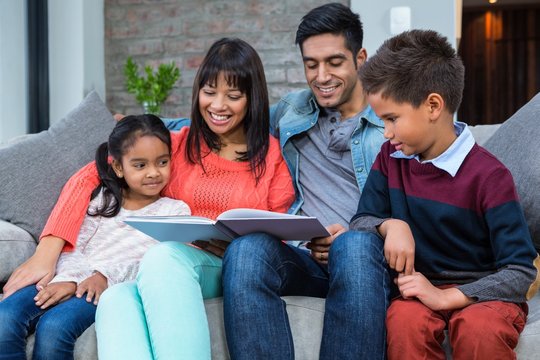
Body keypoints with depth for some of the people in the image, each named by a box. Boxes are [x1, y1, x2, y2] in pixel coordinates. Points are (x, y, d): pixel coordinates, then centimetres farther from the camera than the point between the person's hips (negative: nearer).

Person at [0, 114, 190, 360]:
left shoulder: (176, 210, 13)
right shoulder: (103, 199, 22)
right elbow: (73, 246, 12)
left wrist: (107, 276, -16)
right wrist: (69, 279, -12)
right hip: (73, 280, 4)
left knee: (54, 326, -34)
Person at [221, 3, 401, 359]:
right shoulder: (290, 111, 24)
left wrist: (355, 233, -14)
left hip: (366, 254, -2)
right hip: (303, 256, 3)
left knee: (354, 246, -38)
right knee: (247, 248, -31)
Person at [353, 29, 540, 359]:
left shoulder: (488, 175, -14)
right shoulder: (391, 157, 4)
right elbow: (362, 221, 7)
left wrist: (446, 297, -25)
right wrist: (391, 225, -16)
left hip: (486, 293, -3)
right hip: (423, 287, 4)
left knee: (479, 328, -36)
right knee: (403, 318, -31)